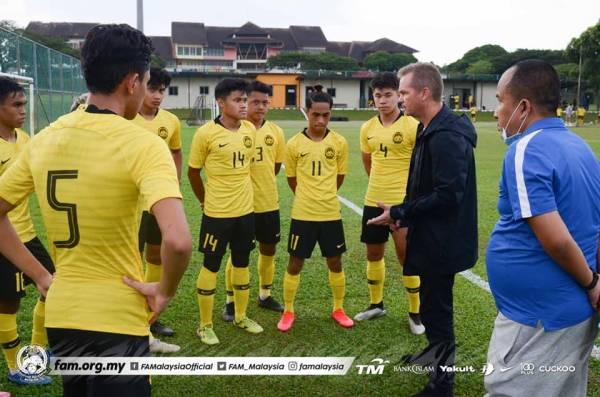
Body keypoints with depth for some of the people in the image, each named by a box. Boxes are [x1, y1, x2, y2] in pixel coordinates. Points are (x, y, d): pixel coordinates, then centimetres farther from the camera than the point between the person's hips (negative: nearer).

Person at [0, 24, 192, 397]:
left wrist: (41, 275, 9)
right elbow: (178, 241, -32)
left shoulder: (44, 139, 2)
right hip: (117, 322, -6)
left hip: (60, 317, 6)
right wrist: (165, 290, -14)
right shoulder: (142, 144, -18)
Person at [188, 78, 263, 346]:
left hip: (246, 210, 5)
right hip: (217, 213, -5)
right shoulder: (206, 133, -14)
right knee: (211, 266, 5)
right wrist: (205, 201, 5)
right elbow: (193, 172, -3)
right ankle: (205, 325, 19)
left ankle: (241, 317, 33)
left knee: (242, 263, 16)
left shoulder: (250, 130, 1)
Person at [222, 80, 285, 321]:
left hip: (269, 202, 5)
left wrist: (263, 184, 11)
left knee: (268, 249, 15)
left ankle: (264, 295, 33)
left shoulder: (275, 131, 3)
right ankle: (231, 301, 19)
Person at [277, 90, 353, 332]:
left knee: (335, 263, 11)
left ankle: (338, 309, 30)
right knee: (295, 264, 6)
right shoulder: (294, 144, -6)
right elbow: (291, 179, 7)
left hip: (331, 213, 1)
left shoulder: (339, 143, -3)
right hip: (302, 214, -1)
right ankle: (288, 312, 23)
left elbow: (339, 177, 10)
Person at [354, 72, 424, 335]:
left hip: (403, 203, -5)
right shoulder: (367, 128, 5)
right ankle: (376, 304, 33)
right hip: (373, 201, 6)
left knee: (406, 256, 1)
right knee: (373, 253, 15)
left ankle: (415, 311, 17)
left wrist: (406, 187, -4)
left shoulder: (412, 126, -11)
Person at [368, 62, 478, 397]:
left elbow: (449, 194, -28)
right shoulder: (432, 130, 9)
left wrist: (400, 213, -21)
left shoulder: (446, 136, -24)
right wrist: (405, 213, 4)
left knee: (436, 309, 2)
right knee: (434, 305, 25)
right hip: (435, 237, 10)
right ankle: (436, 355, 45)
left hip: (441, 241, -10)